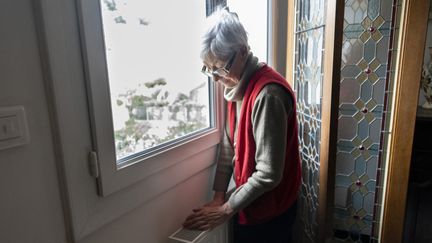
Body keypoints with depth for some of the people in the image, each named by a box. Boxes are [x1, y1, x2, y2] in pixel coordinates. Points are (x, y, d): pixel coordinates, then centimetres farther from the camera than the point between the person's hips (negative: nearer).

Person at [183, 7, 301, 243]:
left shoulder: (268, 94, -28)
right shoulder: (238, 85, 1)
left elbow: (269, 174, -27)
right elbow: (228, 145, 3)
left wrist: (227, 208, -17)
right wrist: (219, 195, -2)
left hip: (268, 209, -7)